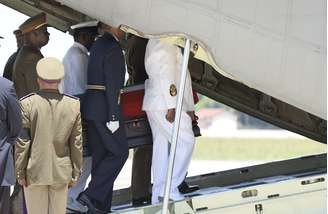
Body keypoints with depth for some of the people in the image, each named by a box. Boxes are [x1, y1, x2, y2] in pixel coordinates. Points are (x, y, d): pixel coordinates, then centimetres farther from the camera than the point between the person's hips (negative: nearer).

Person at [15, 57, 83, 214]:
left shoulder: (27, 104, -12)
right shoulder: (74, 105, -5)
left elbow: (22, 142, -10)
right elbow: (77, 144, -1)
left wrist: (19, 172, -2)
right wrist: (75, 174, 8)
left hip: (35, 171, -2)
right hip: (61, 172, 2)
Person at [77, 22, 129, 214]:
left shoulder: (98, 46, 16)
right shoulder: (113, 48, -13)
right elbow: (112, 85, -18)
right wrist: (113, 116, -19)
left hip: (91, 106, 9)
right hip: (104, 107, -9)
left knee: (101, 155, 9)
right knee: (119, 152, -3)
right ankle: (93, 194, -11)